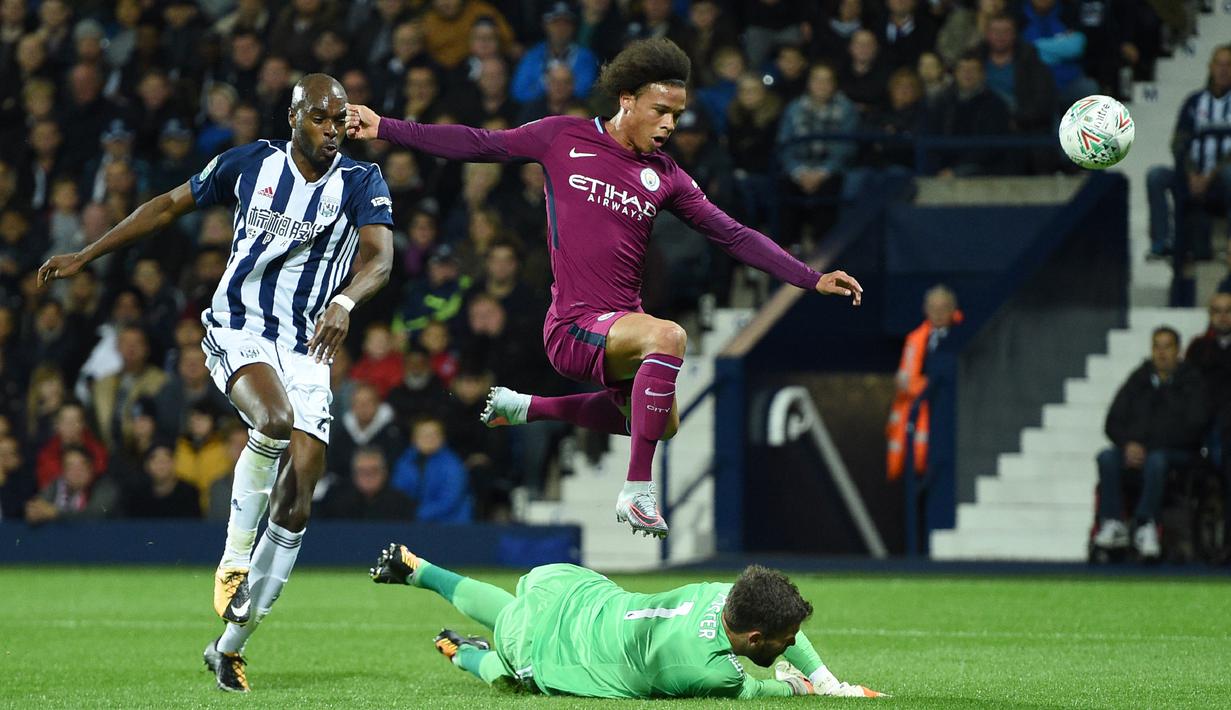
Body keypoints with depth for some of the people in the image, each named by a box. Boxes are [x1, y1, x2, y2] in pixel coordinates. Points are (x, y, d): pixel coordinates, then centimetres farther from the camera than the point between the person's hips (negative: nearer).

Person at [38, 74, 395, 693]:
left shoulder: (361, 183, -2)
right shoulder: (250, 164, 1)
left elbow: (379, 256, -18)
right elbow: (170, 206, 13)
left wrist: (344, 302, -40)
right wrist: (84, 257, 14)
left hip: (306, 350, 2)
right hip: (238, 330, -2)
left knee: (295, 505, -5)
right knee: (275, 421, -35)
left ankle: (231, 646, 8)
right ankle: (235, 556, -17)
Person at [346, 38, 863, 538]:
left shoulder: (665, 177, 7)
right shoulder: (564, 138, -2)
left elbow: (733, 236, 6)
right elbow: (476, 145, 2)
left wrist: (814, 280, -1)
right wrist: (385, 129, -1)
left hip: (621, 324, 7)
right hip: (573, 327, -7)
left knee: (660, 421, 22)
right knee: (668, 336, -33)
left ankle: (525, 408, 36)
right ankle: (637, 492, -30)